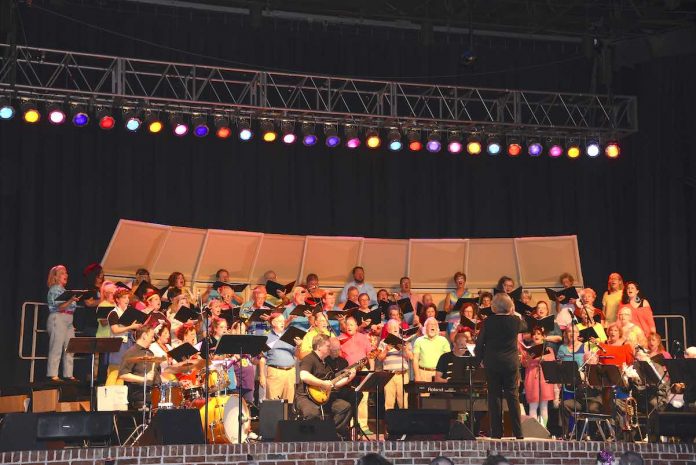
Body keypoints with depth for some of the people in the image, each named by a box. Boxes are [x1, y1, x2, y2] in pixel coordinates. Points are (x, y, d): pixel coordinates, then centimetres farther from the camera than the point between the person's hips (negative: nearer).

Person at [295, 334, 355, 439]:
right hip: (305, 396, -9)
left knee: (345, 406, -6)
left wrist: (348, 379, 14)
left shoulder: (325, 362, 19)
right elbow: (304, 376, -30)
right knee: (314, 413, -38)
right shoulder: (309, 359, -10)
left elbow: (332, 384, 24)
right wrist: (323, 384, -24)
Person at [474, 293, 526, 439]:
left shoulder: (488, 322, -7)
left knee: (494, 397, 4)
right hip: (511, 364, 1)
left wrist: (480, 358, 10)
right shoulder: (515, 321, -4)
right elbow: (525, 327, 20)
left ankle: (496, 432, 2)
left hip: (492, 364, -1)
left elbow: (480, 343, -4)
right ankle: (518, 432, 3)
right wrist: (515, 314, 26)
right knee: (513, 396, 6)